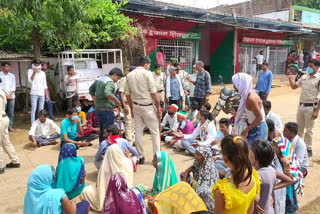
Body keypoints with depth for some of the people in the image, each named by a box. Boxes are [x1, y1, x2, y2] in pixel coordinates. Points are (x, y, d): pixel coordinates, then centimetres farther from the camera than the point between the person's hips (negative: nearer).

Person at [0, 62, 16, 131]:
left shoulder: (12, 75, 11)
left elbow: (13, 86, 6)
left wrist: (10, 95, -6)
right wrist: (6, 95, -11)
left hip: (12, 96, 3)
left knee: (11, 112, 4)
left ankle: (10, 126, 11)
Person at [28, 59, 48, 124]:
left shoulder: (43, 73, 13)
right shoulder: (30, 71, 4)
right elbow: (30, 81, -10)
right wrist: (34, 72, -15)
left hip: (42, 94, 3)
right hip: (34, 93, -3)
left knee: (41, 109, 6)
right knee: (34, 109, -6)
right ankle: (33, 124, -3)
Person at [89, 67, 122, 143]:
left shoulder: (99, 79, 14)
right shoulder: (110, 82, -14)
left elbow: (91, 90, 25)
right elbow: (107, 93, -32)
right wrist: (116, 100, -18)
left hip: (98, 109, 9)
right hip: (107, 109, -9)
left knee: (101, 131, 17)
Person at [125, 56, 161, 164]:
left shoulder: (129, 75, 7)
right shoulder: (147, 73, -9)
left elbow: (128, 94, 11)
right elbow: (153, 93, -13)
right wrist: (158, 109, -6)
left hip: (136, 106, 6)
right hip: (147, 106, -5)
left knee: (138, 132, 11)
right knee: (155, 132, 5)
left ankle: (140, 157, 20)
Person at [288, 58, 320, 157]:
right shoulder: (304, 77, 6)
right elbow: (294, 86, 17)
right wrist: (290, 79, -5)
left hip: (311, 107, -6)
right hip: (301, 106, 6)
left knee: (308, 130, 5)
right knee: (299, 128, 16)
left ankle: (308, 149, 19)